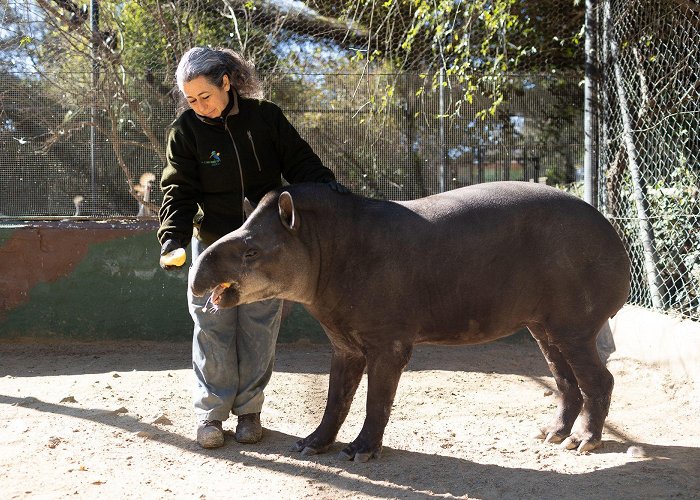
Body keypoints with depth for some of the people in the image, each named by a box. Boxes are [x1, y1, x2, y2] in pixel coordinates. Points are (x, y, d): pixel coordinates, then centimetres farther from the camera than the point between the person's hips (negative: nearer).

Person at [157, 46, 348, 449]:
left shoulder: (265, 117, -7)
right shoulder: (186, 130, -7)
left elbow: (299, 161, 1)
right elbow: (179, 191, -9)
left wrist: (327, 183, -18)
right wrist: (174, 236, -24)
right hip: (213, 245, 0)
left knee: (259, 329, 5)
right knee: (213, 329, 0)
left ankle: (249, 409, 18)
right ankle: (211, 412, 12)